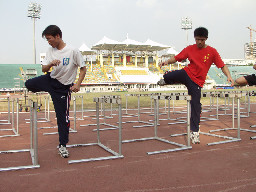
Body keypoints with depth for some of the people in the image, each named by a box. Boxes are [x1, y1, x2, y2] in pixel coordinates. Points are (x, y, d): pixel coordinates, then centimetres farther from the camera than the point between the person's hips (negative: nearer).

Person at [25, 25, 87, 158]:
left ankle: (62, 145, 14)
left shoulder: (72, 51, -16)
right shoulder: (50, 51, -1)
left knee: (63, 117, -1)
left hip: (63, 88, -5)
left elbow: (83, 68, -11)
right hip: (49, 80, 5)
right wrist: (50, 64, -26)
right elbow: (44, 69, -3)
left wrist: (77, 84, -22)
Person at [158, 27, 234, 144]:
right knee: (167, 76, -26)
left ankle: (194, 132, 13)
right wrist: (167, 61, -17)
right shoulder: (190, 49, 2)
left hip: (197, 82, -1)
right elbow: (177, 58, 3)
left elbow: (222, 66, -4)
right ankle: (165, 80, 16)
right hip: (186, 73, 1)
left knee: (196, 105, -2)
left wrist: (229, 76, -21)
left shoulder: (212, 51, -2)